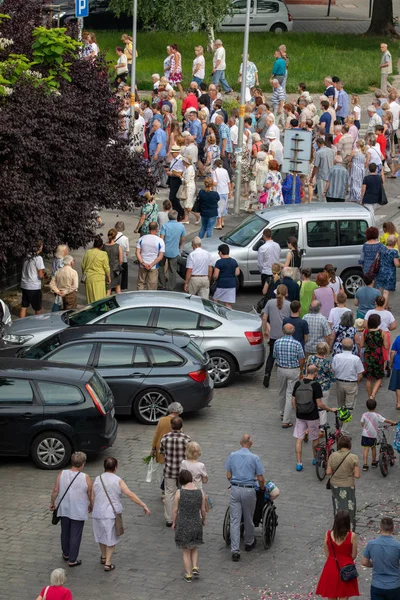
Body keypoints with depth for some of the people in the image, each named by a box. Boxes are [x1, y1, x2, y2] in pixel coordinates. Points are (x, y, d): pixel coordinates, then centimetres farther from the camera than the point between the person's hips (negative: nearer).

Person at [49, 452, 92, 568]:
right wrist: (91, 506, 13)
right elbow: (90, 496, -6)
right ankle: (72, 560, 14)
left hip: (64, 509, 3)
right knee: (75, 535, 8)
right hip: (79, 511, -3)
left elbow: (55, 490, -6)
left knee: (65, 532, 22)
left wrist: (52, 503, 11)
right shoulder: (86, 478, -17)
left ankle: (66, 554, 40)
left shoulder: (62, 474, -11)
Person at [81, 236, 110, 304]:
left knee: (90, 297, 12)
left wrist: (84, 274, 25)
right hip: (99, 279, -4)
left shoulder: (87, 253, 3)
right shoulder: (103, 254, -9)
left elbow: (83, 266, 10)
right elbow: (106, 268, -4)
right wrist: (108, 278, 9)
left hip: (88, 278, 4)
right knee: (99, 298, 0)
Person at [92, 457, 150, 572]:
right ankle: (108, 563, 9)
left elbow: (92, 498, 2)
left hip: (98, 513, 3)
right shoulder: (117, 480, -11)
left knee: (101, 536, 24)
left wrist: (94, 509, 21)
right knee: (111, 539, 11)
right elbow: (130, 495, -17)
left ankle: (104, 557, 43)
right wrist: (144, 506, -14)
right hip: (112, 514, -3)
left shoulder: (97, 480, -1)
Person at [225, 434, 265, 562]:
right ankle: (249, 543, 37)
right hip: (249, 490, -1)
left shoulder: (232, 456, 2)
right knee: (248, 519, 17)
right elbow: (261, 479, -2)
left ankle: (235, 550, -8)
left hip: (235, 489, 1)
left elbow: (228, 476, 5)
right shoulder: (254, 458, -4)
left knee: (235, 520, -1)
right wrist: (262, 489, 17)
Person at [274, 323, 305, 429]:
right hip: (294, 371, -3)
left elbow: (275, 356, 5)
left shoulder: (277, 342, -7)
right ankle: (286, 421, -3)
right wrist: (300, 371, 8)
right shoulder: (297, 344, -16)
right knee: (290, 395, 0)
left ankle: (283, 414, 42)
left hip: (281, 370, 3)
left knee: (282, 393, 23)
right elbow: (301, 360, -9)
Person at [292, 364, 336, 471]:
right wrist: (331, 409, -1)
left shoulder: (298, 384, -4)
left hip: (300, 416, 3)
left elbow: (293, 401, 2)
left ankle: (299, 462, 5)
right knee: (315, 439, 17)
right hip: (312, 417, -3)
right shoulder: (316, 385, -16)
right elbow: (320, 404, -16)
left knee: (299, 439, 8)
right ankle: (315, 459, 33)